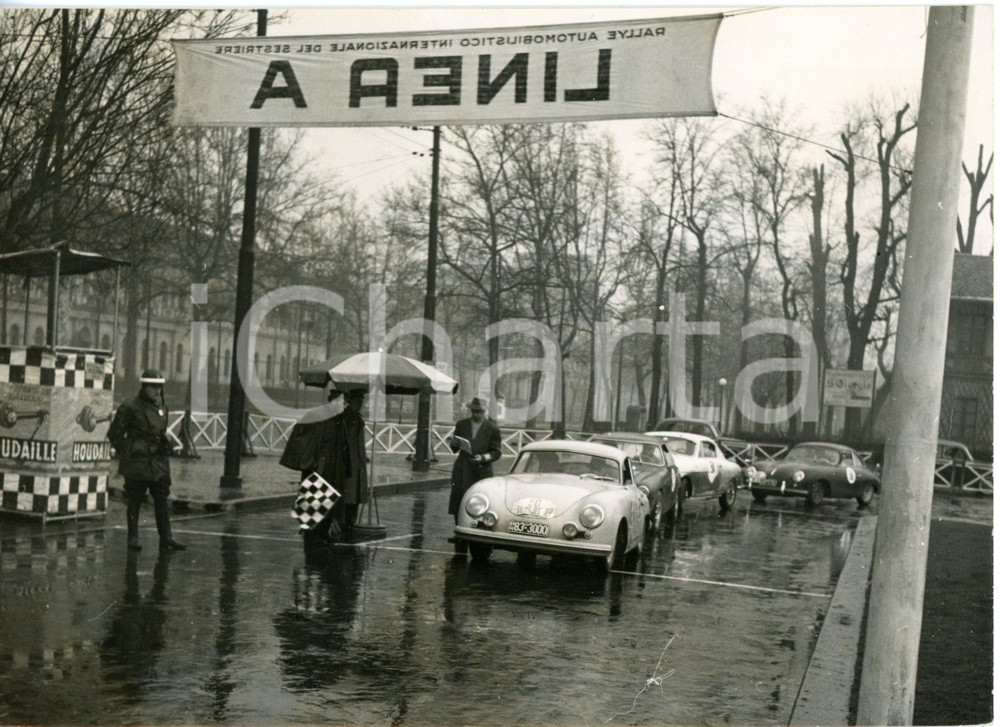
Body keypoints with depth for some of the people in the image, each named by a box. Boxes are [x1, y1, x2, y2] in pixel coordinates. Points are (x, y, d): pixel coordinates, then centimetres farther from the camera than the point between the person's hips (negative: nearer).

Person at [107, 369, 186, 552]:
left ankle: (166, 538, 6)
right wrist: (126, 453, -5)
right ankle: (133, 538, 14)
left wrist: (163, 449, 13)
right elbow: (114, 433, -6)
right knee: (134, 501, 4)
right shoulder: (130, 408, -9)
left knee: (162, 501, 4)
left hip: (159, 462, 6)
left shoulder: (161, 408, 11)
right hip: (137, 463, -6)